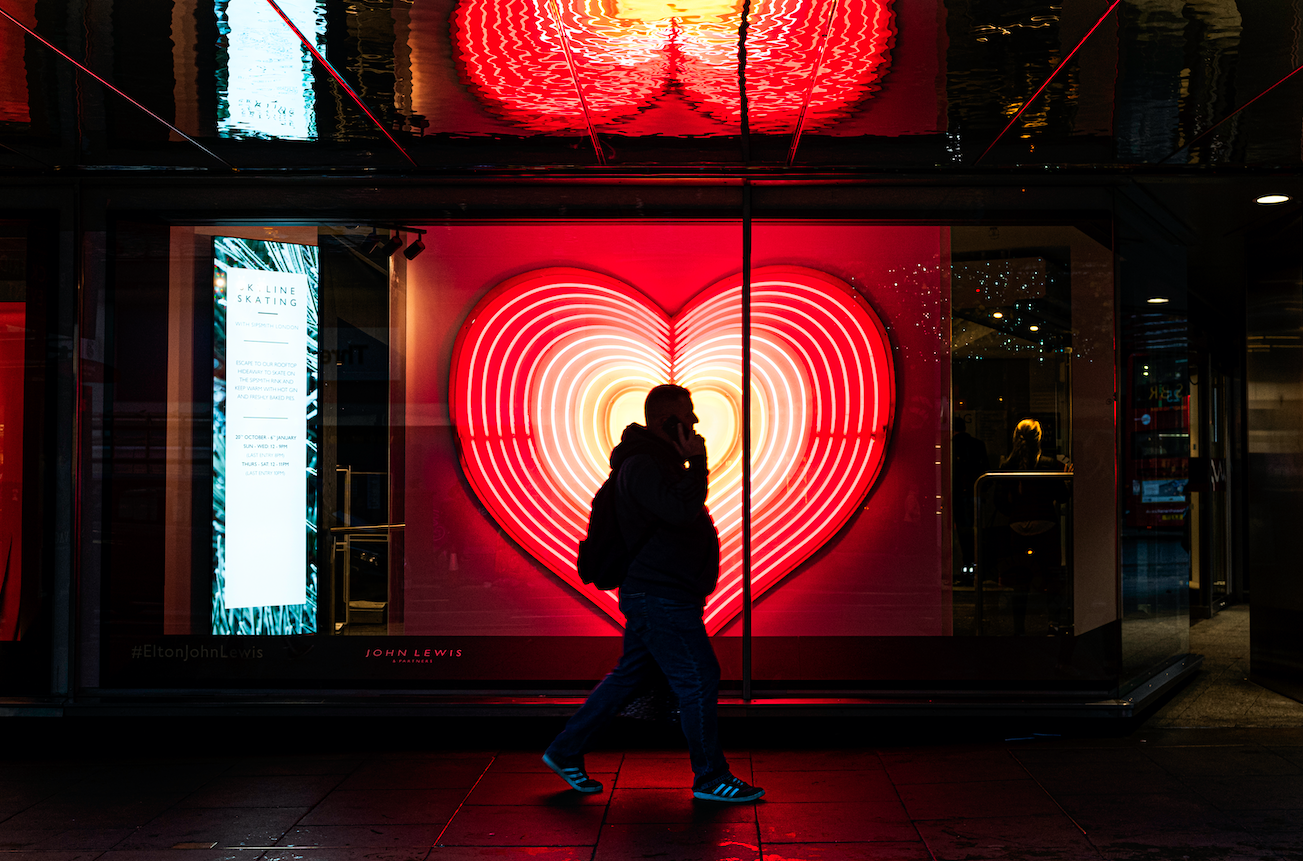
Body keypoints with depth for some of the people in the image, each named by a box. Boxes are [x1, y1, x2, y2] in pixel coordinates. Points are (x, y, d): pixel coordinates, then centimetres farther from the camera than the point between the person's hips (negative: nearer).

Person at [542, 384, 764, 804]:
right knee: (699, 679, -4)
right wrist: (696, 462, -19)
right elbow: (682, 509, -28)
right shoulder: (642, 465, -16)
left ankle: (565, 751, 21)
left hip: (655, 594, 11)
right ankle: (710, 777, 8)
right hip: (661, 598, -11)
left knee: (629, 675, 14)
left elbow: (680, 513, 28)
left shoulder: (658, 460, 18)